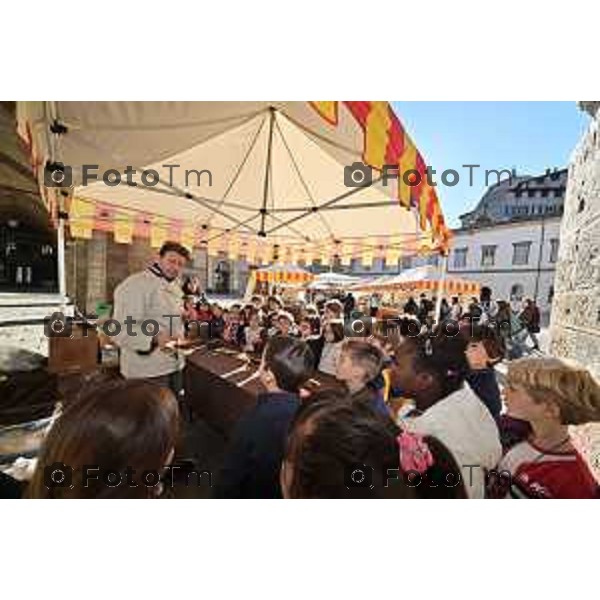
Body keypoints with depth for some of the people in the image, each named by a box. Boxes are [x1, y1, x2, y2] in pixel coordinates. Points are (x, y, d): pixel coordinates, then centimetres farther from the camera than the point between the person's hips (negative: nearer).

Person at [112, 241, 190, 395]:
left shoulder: (175, 287, 13)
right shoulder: (135, 284, -15)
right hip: (147, 371, -8)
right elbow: (122, 330, -23)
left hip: (174, 365, 8)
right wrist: (155, 338, -37)